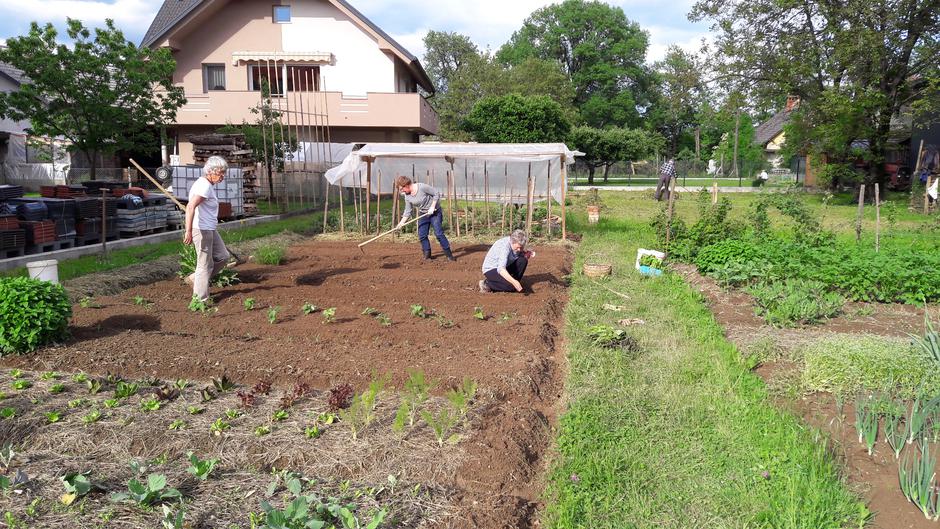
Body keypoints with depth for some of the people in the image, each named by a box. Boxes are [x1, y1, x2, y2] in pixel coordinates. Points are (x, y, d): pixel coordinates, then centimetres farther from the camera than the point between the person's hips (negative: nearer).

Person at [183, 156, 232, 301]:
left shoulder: (207, 185, 13)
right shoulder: (204, 186, -19)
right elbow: (190, 207, -31)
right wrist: (188, 231, -36)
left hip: (210, 229, 10)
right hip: (202, 230, -10)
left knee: (222, 256, 16)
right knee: (205, 265, -1)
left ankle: (195, 278, 23)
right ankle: (201, 299, 9)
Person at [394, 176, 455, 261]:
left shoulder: (422, 187, -22)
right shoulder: (407, 196, -3)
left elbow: (436, 194, -17)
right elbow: (408, 211, 4)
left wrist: (432, 207, -21)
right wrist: (402, 222, -5)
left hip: (434, 212, -6)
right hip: (423, 214, 6)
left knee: (439, 233, -14)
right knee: (422, 235, -2)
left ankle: (449, 254, -6)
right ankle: (427, 254, 15)